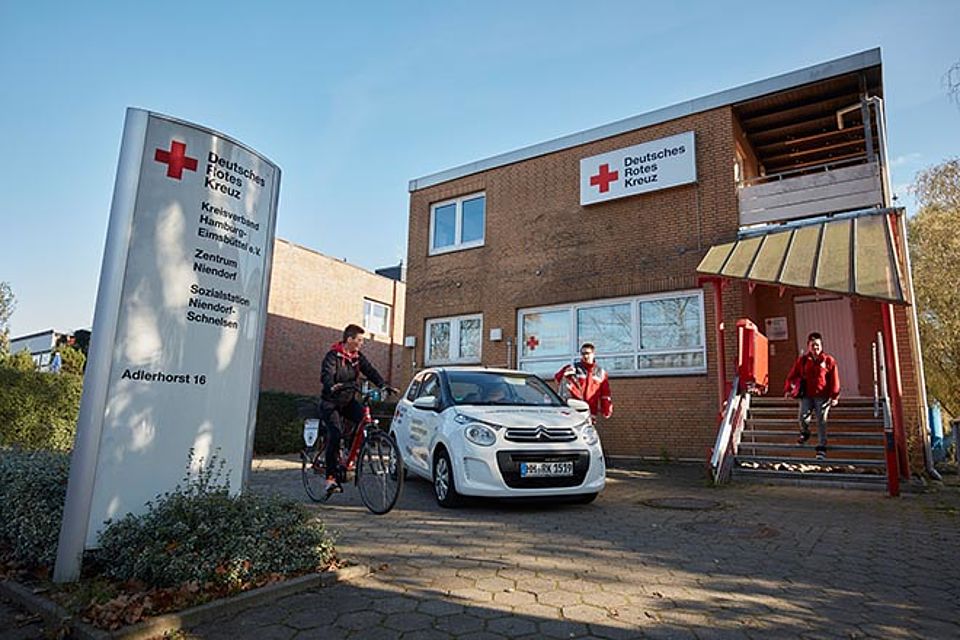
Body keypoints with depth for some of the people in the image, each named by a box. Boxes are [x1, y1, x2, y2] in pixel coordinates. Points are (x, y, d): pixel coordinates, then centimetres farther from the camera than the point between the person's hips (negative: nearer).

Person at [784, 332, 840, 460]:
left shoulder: (829, 360, 1)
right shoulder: (802, 360, 6)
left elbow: (834, 380, -1)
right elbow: (792, 375, 7)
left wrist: (835, 396, -6)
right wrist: (788, 389, 1)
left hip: (822, 396, -1)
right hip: (806, 395, 1)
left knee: (821, 421, -1)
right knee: (803, 416, -12)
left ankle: (821, 448, 7)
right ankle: (804, 433, 22)